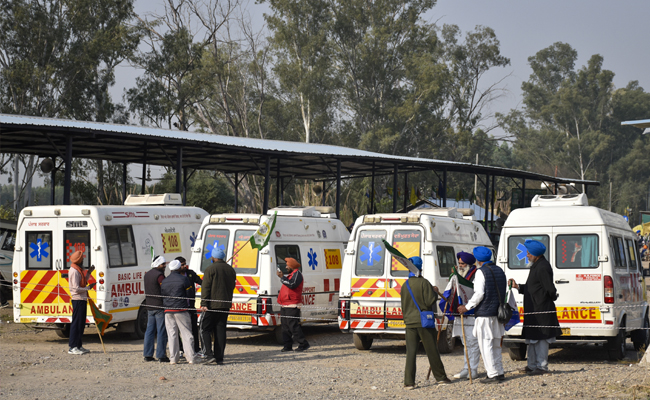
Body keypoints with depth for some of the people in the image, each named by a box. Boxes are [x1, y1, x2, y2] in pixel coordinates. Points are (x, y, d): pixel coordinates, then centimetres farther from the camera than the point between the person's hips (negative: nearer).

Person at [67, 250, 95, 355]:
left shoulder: (79, 270, 16)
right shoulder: (74, 271, -16)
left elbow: (83, 283, 21)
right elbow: (76, 288, -20)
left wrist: (88, 272, 14)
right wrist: (88, 288, -14)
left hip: (82, 299, 10)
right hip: (78, 299, -10)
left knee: (81, 323, 14)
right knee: (76, 323, -9)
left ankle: (78, 346, 20)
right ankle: (72, 347, -8)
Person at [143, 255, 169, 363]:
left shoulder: (147, 274, 15)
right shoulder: (159, 275, -14)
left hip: (149, 306, 9)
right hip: (160, 306, -9)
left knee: (150, 330, 12)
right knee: (162, 331, -4)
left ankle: (148, 354, 13)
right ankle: (161, 355, -4)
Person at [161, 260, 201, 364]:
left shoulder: (164, 281, 9)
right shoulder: (183, 279, -6)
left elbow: (162, 296, 13)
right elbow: (190, 295, -3)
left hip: (168, 311, 4)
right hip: (180, 310, -4)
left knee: (172, 334, 8)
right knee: (186, 333, 1)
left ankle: (173, 358, 6)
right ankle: (190, 357, -3)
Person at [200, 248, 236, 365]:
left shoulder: (210, 269, -9)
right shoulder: (231, 270, 11)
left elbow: (205, 288, -13)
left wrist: (204, 304, -14)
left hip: (212, 305, -6)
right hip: (225, 305, 6)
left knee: (206, 330, 3)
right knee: (220, 331, 8)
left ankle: (210, 354, -11)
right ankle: (219, 358, 5)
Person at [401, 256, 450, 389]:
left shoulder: (405, 286, 7)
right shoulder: (424, 283, -9)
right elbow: (430, 301, -13)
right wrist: (435, 292, 4)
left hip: (410, 322, 4)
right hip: (424, 322, -4)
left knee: (411, 352, 1)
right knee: (432, 351, 6)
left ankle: (409, 382, -6)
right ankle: (440, 378, 16)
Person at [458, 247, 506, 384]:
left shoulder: (481, 271, -11)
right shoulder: (499, 270, 13)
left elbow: (479, 294, -17)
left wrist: (467, 307, -9)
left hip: (484, 313, -8)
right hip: (497, 313, 8)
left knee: (486, 345, -4)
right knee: (495, 345, 17)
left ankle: (493, 375, -7)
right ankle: (499, 372, 19)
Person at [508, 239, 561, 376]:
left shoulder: (543, 268, -18)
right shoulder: (536, 266, 16)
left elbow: (550, 290, -21)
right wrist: (518, 287, 15)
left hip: (541, 310, -11)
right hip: (534, 309, 11)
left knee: (540, 339, -5)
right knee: (532, 338, 16)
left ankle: (542, 367, 1)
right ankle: (532, 366, 24)